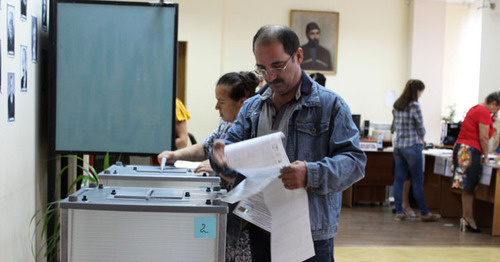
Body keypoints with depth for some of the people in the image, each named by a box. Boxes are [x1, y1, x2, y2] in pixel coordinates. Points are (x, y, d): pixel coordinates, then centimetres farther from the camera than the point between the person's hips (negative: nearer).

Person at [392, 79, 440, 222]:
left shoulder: (396, 105, 8)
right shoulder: (414, 106, -14)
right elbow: (420, 127, -9)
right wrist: (421, 140, 9)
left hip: (398, 145, 7)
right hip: (412, 146, -7)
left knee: (399, 179, 8)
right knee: (418, 181, 2)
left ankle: (399, 212, 10)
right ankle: (424, 213, 10)